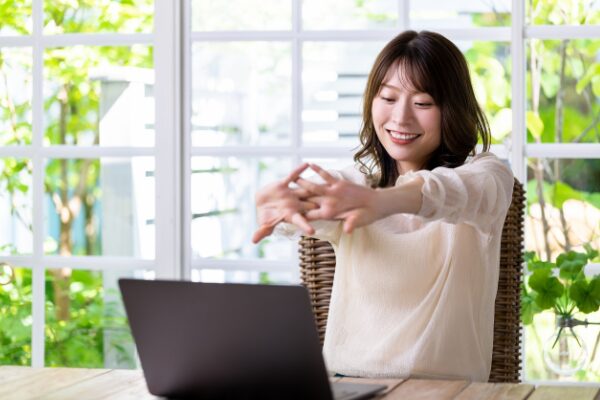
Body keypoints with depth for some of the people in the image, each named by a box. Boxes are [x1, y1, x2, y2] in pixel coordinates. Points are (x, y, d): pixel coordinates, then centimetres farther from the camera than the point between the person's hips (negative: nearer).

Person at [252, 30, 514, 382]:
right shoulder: (354, 182, 11)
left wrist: (383, 202, -44)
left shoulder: (486, 174, 2)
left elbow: (458, 191, -23)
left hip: (447, 389, -1)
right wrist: (286, 203, -37)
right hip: (347, 384, 2)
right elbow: (314, 210, -12)